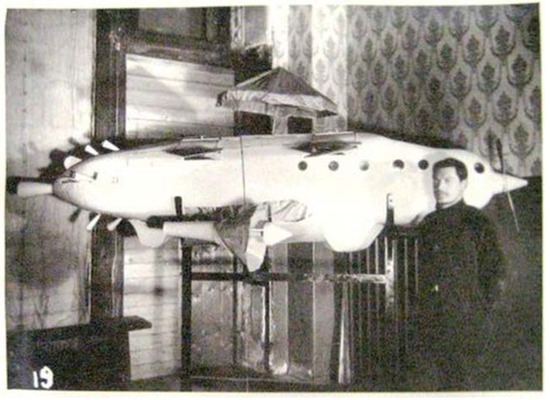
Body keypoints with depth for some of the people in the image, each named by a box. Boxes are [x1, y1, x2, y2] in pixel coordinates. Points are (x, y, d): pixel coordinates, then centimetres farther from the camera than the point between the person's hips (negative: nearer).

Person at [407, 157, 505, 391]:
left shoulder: (477, 223, -3)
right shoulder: (429, 223, 13)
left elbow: (495, 273, -4)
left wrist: (480, 312, -7)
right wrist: (422, 310, 13)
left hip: (463, 325, -5)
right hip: (428, 323, 6)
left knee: (460, 383, 1)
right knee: (425, 382, 9)